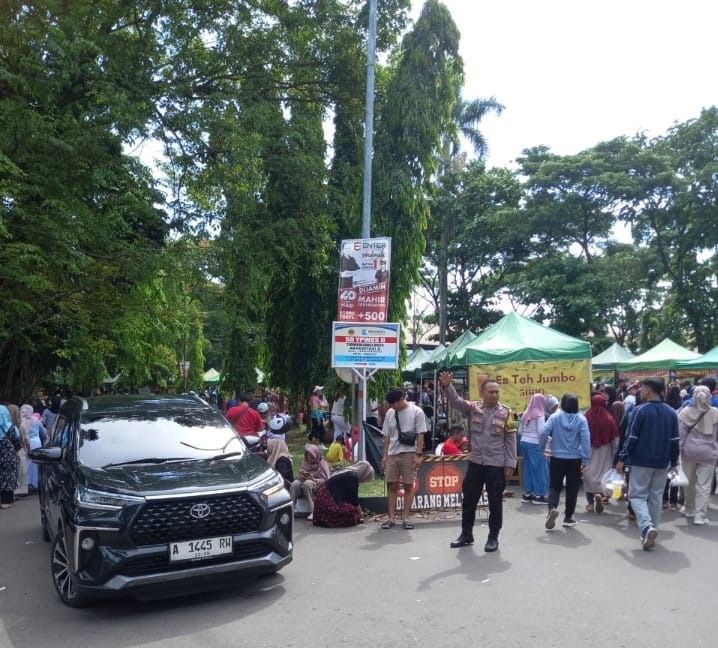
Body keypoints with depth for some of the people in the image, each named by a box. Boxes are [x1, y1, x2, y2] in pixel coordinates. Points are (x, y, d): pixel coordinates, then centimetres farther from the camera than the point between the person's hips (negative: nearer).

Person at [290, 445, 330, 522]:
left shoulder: (322, 464, 2)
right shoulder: (304, 463, 14)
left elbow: (325, 480, -5)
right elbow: (298, 477, 12)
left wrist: (314, 480, -22)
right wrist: (300, 476, -12)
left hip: (317, 487, -4)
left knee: (307, 483, -37)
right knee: (295, 483, -29)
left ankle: (313, 511, -37)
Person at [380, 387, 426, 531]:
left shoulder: (416, 412, -5)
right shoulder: (390, 413, 9)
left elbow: (420, 435, -6)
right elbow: (387, 436, 12)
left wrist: (418, 454, -12)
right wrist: (385, 455, 9)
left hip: (409, 454, -4)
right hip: (392, 454, 4)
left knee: (408, 486, 1)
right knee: (391, 486, 3)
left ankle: (405, 517, 7)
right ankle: (391, 517, 8)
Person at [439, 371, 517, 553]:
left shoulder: (505, 412, -4)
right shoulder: (473, 408, 0)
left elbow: (510, 439, -2)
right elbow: (456, 401, -15)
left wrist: (510, 464, -5)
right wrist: (447, 386, -34)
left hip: (496, 465, -2)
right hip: (475, 463, 2)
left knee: (495, 503, 7)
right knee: (469, 500, 11)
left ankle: (493, 537, 22)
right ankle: (466, 534, 26)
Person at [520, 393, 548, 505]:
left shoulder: (526, 414, 11)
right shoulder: (539, 415, -11)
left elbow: (520, 431, 13)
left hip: (524, 442, 7)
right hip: (534, 444, -7)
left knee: (528, 468, 12)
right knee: (539, 469, 1)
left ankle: (527, 494, 16)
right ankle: (539, 495, 3)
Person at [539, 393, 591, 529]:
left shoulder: (555, 417, -7)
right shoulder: (581, 419, -6)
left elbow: (543, 433, -14)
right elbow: (586, 439, -11)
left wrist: (542, 447, 5)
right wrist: (585, 460, -8)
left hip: (557, 459, 0)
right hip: (575, 460, 0)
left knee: (554, 486, 11)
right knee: (572, 489, 12)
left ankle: (552, 508, -15)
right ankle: (568, 518, 18)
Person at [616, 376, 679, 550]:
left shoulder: (641, 410, -12)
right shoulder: (671, 413, 4)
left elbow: (632, 437, -12)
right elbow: (675, 440, 6)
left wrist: (622, 459, -5)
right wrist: (674, 462, 16)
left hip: (641, 461, -5)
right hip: (662, 463, 5)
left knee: (637, 495, 2)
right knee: (656, 497, 14)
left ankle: (647, 526, -19)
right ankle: (651, 530, 17)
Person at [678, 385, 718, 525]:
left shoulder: (685, 412, -6)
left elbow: (680, 434, -5)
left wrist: (677, 451, 0)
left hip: (689, 451, 1)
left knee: (689, 483, 16)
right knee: (704, 486, 3)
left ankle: (689, 510, 30)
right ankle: (700, 516, 1)